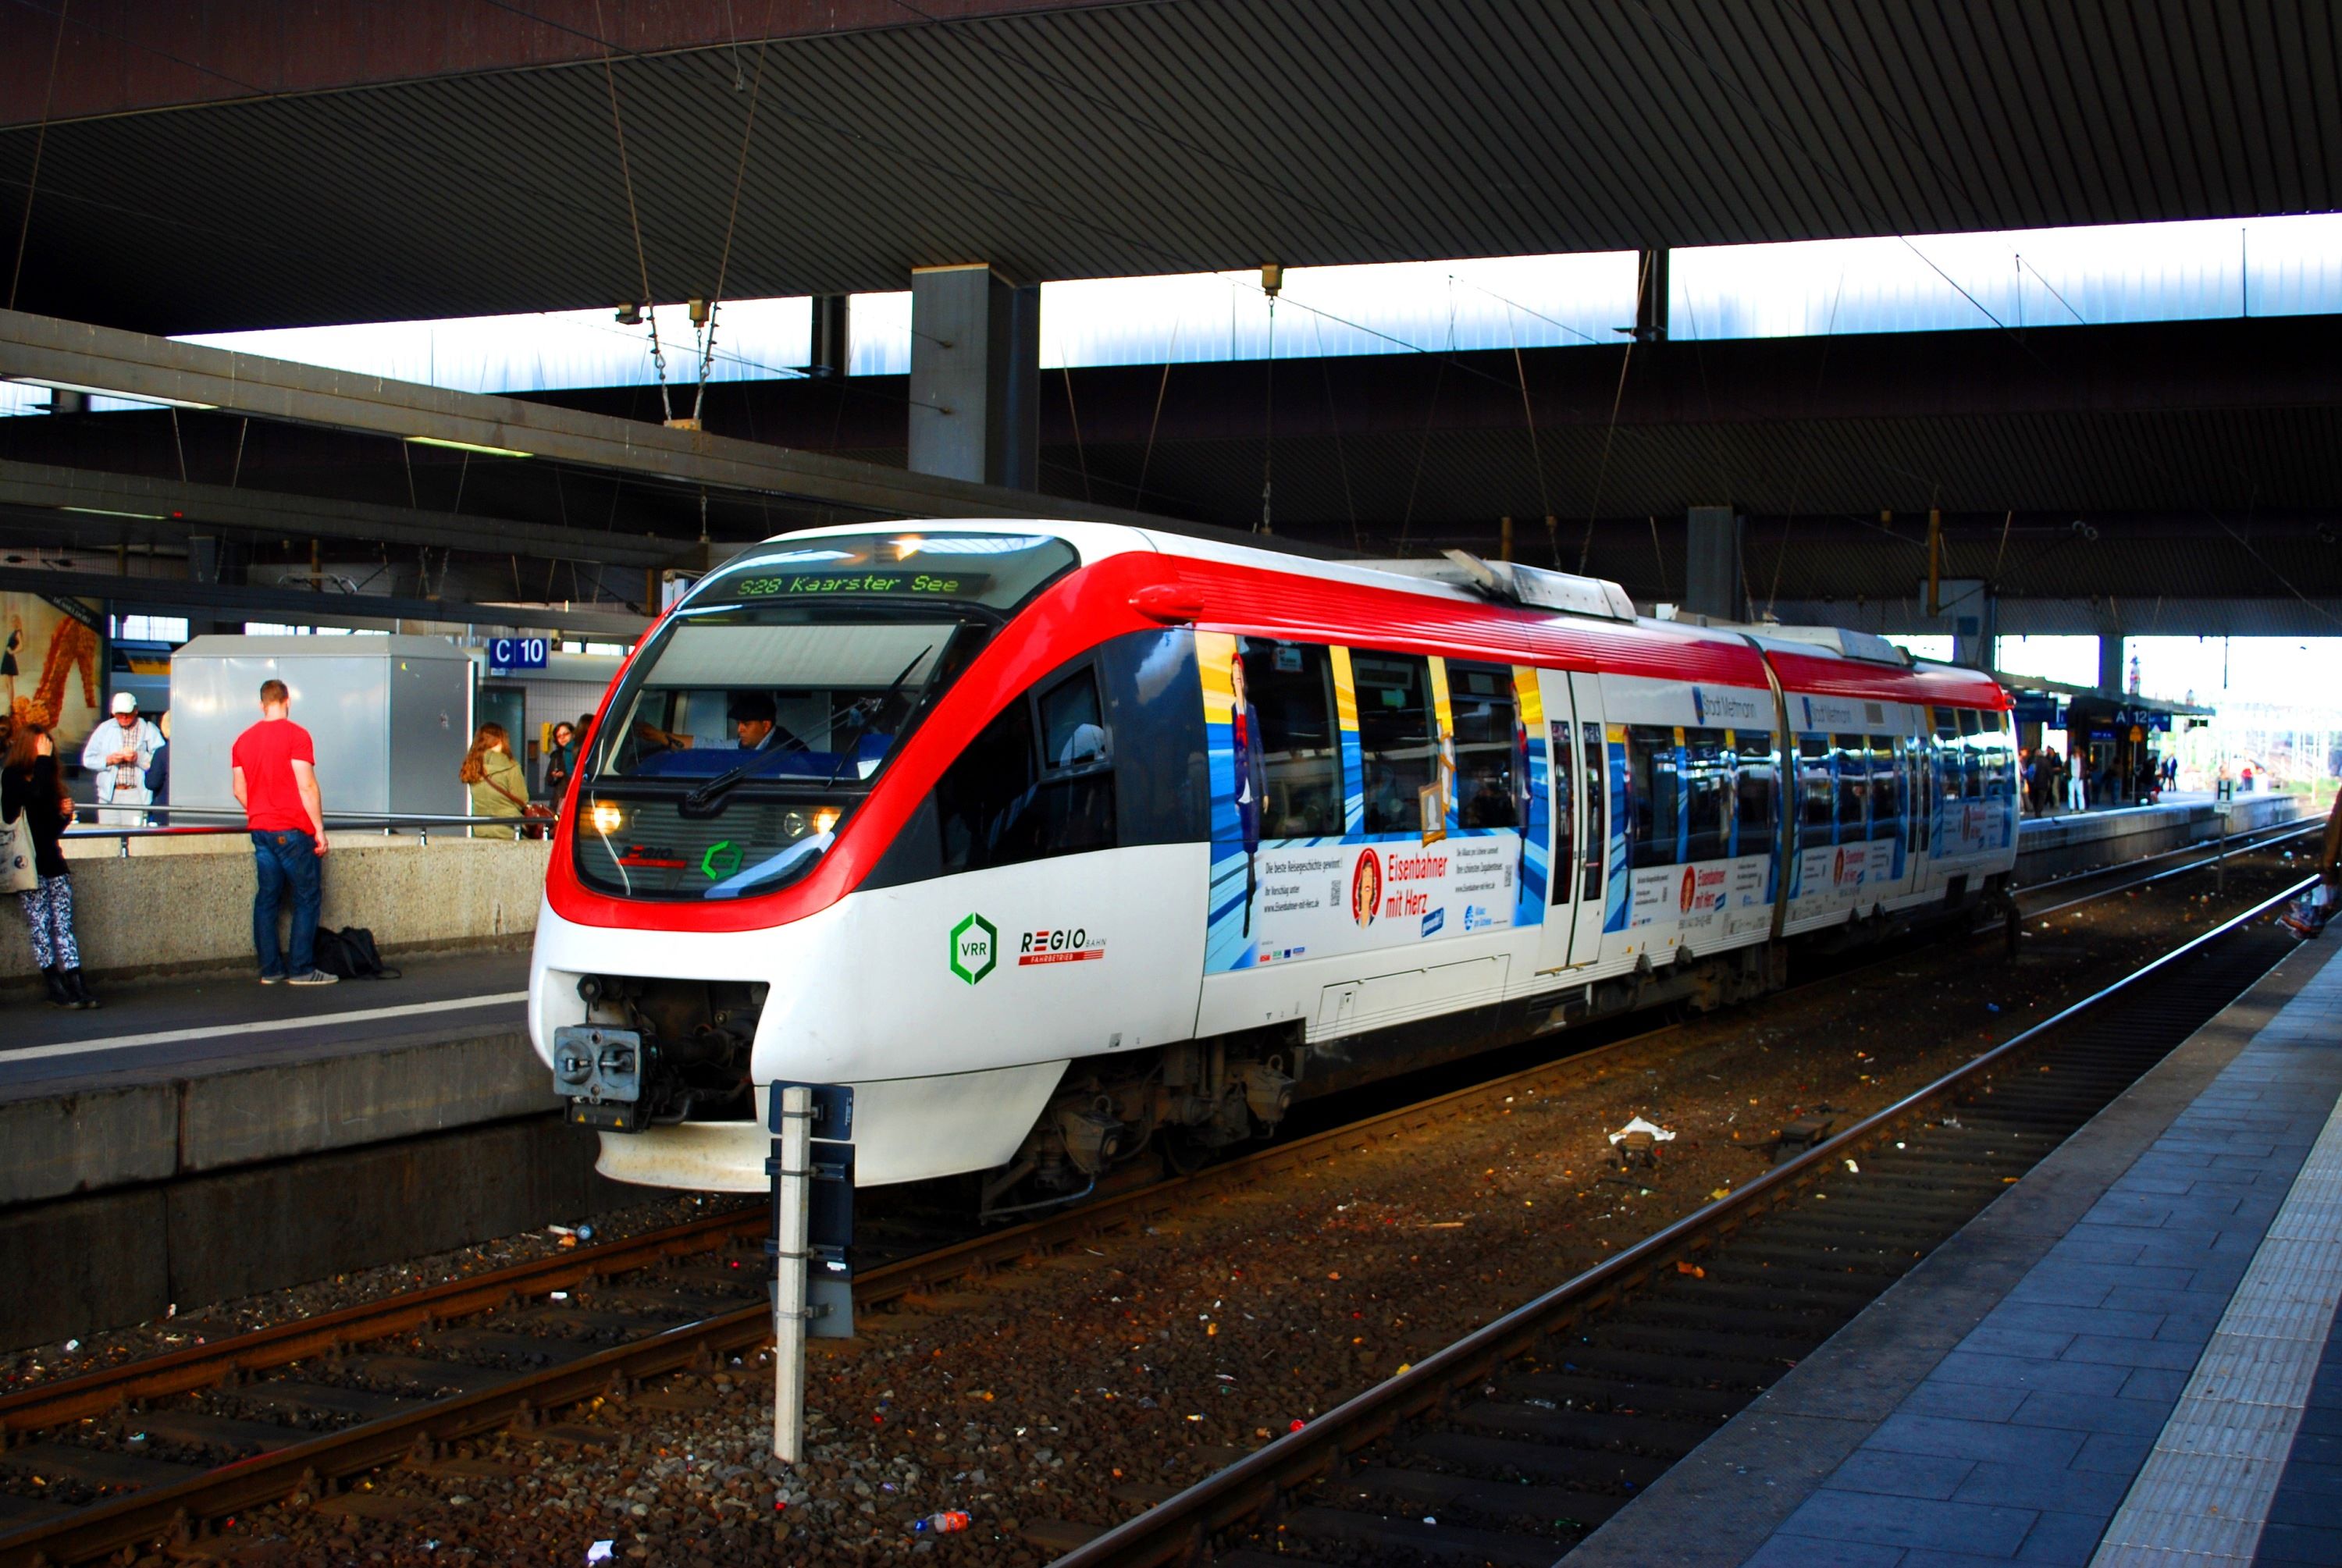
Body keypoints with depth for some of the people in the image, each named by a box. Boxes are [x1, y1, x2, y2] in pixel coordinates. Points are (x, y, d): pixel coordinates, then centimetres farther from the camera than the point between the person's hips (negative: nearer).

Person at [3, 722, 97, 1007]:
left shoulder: (45, 776, 16)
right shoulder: (12, 777, -4)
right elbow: (37, 796, -25)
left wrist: (65, 814, 2)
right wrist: (43, 759, -16)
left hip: (52, 861, 7)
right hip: (30, 864, -7)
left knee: (64, 925, 1)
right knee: (40, 926, -5)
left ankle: (77, 986, -5)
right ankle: (56, 991, -4)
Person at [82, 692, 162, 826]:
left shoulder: (149, 730, 4)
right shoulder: (104, 729, 13)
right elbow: (88, 759, 10)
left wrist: (138, 757, -18)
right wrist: (109, 760, -7)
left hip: (136, 794, -3)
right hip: (109, 794, 3)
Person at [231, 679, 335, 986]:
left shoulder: (243, 740, 9)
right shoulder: (296, 735, -9)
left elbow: (239, 791, 13)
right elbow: (307, 787, -13)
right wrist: (319, 829, -9)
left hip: (259, 829, 6)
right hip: (293, 829, -6)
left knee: (266, 899, 9)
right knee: (307, 898, 0)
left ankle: (270, 968, 10)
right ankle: (302, 969, -2)